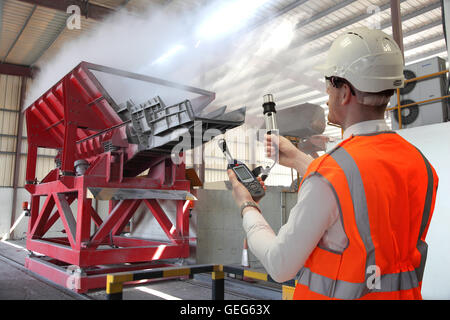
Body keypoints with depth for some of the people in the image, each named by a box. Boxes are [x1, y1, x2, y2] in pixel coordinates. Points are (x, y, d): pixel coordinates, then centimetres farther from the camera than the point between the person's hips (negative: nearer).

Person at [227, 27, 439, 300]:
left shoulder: (329, 176, -28)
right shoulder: (421, 164, -5)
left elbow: (280, 266, -19)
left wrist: (248, 208, -3)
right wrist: (298, 160, 16)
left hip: (337, 293, -7)